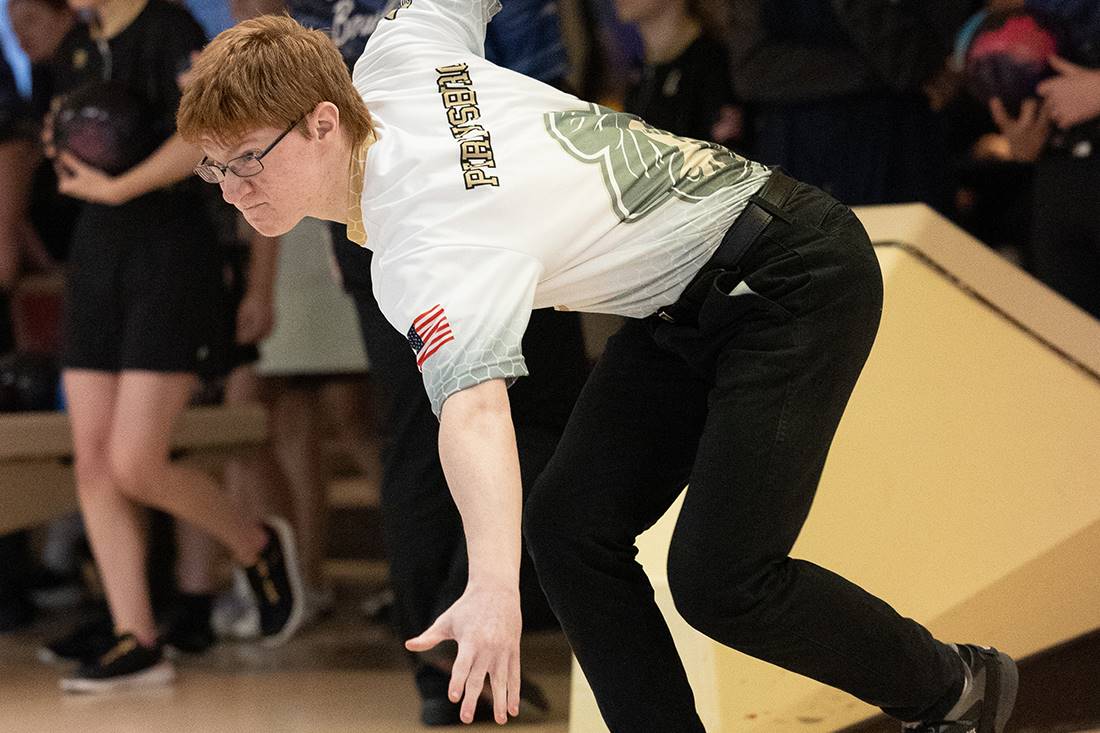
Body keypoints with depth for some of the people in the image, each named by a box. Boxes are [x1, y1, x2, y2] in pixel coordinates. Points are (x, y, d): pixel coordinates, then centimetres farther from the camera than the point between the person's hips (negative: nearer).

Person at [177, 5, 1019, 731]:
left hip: (795, 281, -10)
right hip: (686, 302, 10)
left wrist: (493, 587, -65)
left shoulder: (426, 256, -34)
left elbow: (475, 410, -50)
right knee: (570, 526, -3)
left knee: (719, 580, -16)